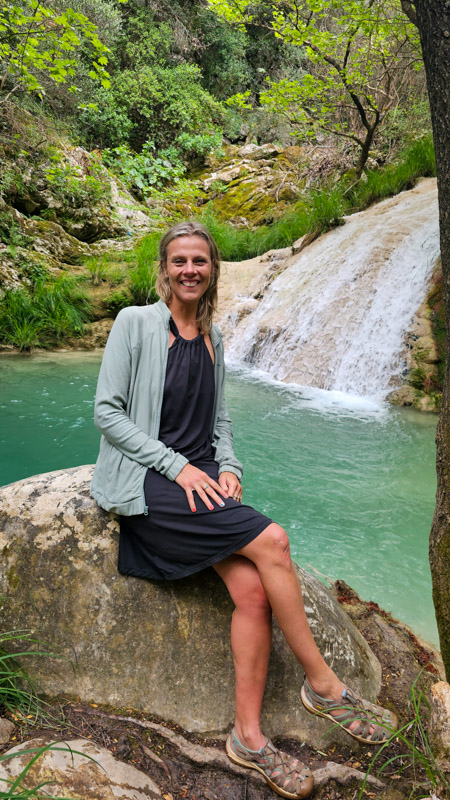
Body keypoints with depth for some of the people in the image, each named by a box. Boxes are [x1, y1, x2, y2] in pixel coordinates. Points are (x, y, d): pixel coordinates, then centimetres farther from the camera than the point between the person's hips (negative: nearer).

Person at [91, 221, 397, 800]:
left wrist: (228, 468, 2)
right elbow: (107, 411, -8)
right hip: (148, 481, -6)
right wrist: (177, 467, -14)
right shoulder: (135, 323, -4)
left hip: (201, 477, 6)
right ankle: (323, 685, -2)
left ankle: (248, 737, -1)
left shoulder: (212, 337, 15)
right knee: (271, 541, -21)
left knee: (253, 590, -16)